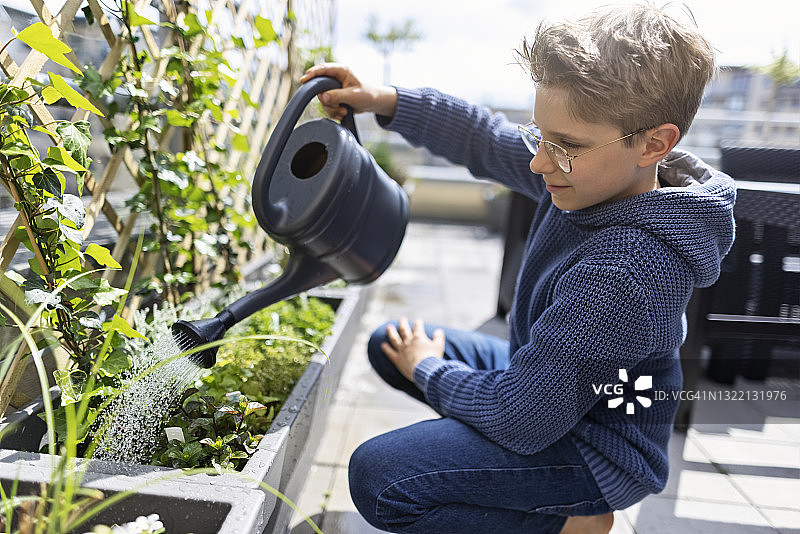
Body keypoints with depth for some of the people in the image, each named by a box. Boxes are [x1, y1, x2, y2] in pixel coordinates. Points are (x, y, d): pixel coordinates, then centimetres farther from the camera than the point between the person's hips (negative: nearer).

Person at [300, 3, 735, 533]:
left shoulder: (621, 274, -37)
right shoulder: (594, 172, -11)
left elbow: (519, 421, -29)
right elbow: (486, 138, 4)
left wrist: (427, 370, -11)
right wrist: (385, 101, -6)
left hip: (596, 450, -9)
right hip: (539, 372, 9)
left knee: (376, 479, -23)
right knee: (388, 343, 16)